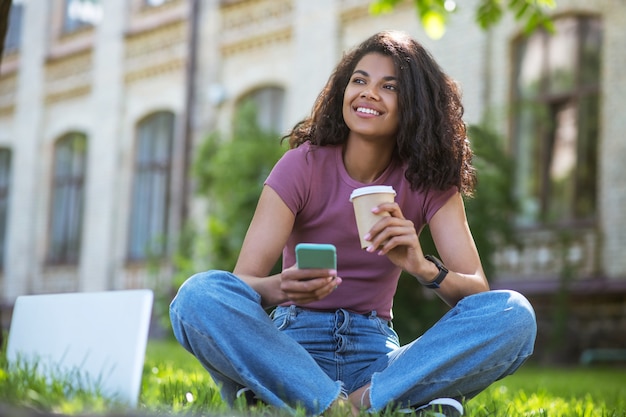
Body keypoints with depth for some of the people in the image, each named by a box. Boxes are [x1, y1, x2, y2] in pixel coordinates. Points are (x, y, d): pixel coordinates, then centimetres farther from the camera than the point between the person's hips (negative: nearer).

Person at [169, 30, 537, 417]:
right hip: (295, 346, -1)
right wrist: (281, 288, -37)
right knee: (199, 294, -31)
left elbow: (479, 292, -8)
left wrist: (425, 267, -30)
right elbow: (242, 282, -13)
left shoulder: (429, 181, 2)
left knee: (514, 314, -22)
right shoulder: (304, 165, -4)